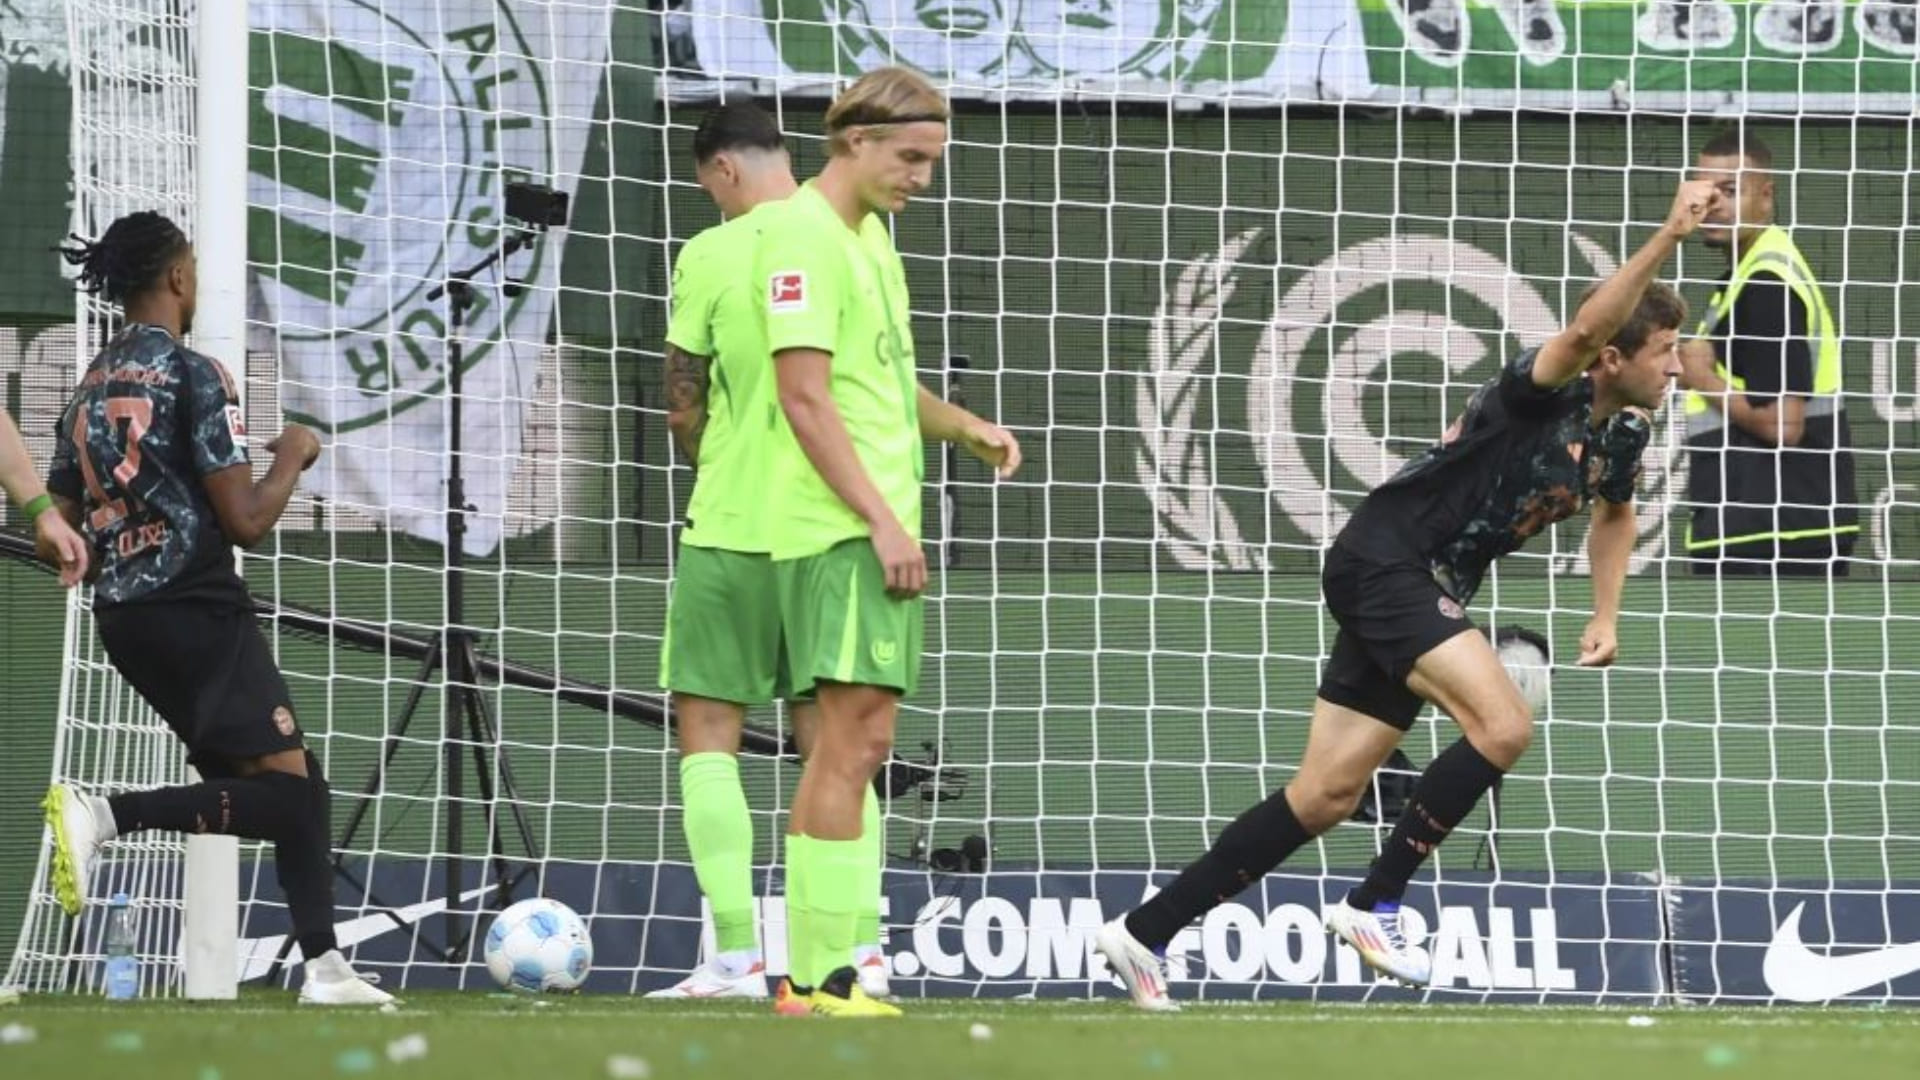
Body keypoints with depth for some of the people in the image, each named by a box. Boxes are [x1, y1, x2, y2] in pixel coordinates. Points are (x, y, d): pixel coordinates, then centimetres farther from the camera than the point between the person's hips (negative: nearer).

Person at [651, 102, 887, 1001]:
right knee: (829, 739, 12)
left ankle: (736, 954, -8)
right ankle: (863, 947, 3)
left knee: (707, 733, 1)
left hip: (733, 529, -5)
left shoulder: (711, 257, -8)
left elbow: (684, 407, -5)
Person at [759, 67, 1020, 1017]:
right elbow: (806, 398, -18)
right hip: (839, 531, -10)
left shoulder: (868, 233, 19)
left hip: (877, 529, 10)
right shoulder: (806, 236, -11)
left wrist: (962, 427, 11)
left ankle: (813, 972, 11)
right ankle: (819, 981, -15)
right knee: (853, 741, -13)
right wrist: (882, 521, -20)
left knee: (852, 742, 9)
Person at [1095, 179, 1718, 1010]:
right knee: (1503, 725, -25)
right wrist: (1668, 238, -45)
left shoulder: (1623, 436, 9)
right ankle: (1373, 904, -14)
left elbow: (1614, 513, 32)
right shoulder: (1546, 395, -16)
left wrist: (1605, 616, 20)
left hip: (1429, 593, 9)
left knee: (1326, 798, 6)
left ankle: (1144, 931, 11)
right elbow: (1585, 330, -40)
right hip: (1384, 560, -9)